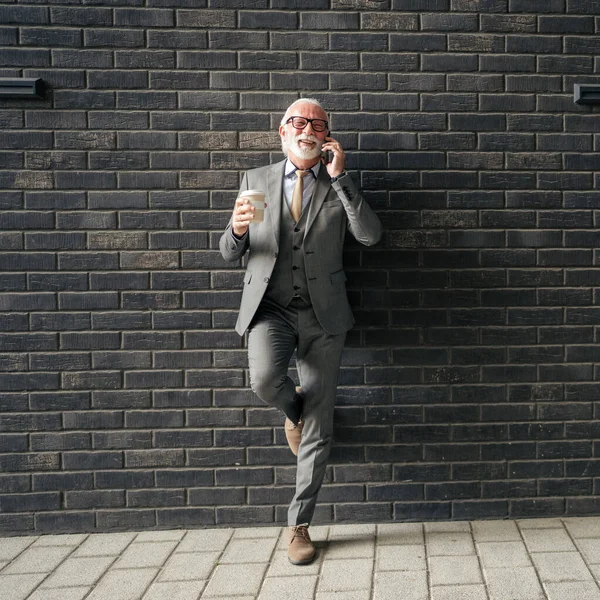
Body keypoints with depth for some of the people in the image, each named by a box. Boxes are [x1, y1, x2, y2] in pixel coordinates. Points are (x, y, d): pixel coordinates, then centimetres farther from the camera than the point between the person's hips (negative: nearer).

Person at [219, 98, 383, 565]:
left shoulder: (339, 186, 8)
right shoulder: (255, 180, 9)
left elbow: (371, 235, -10)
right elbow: (229, 253, 9)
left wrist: (339, 177, -12)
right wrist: (238, 230, -14)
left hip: (322, 314, 0)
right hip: (269, 307, 0)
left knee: (318, 429, 1)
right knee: (265, 380, -31)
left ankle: (299, 525, 19)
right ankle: (294, 408, 8)